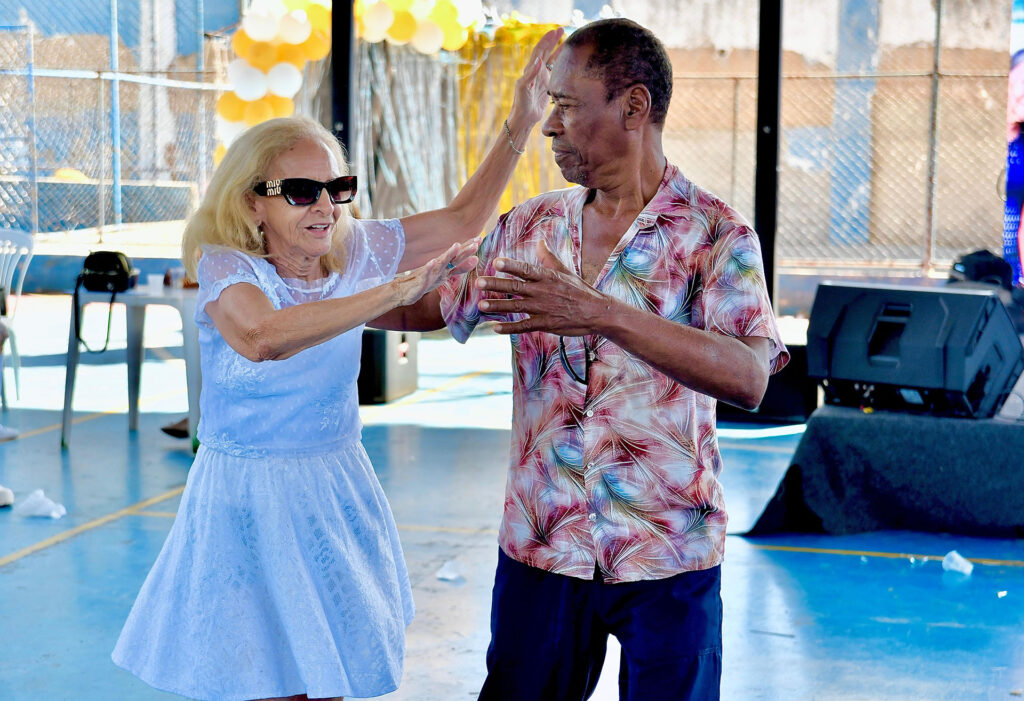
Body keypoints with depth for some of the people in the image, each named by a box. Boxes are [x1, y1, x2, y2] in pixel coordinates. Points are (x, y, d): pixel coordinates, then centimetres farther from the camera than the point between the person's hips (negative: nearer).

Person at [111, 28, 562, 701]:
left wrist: (519, 126, -4)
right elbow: (261, 337, -39)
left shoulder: (352, 253, -1)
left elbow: (463, 219, 5)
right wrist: (396, 290, -42)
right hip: (251, 503, -4)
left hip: (337, 492, 5)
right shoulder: (227, 267, -16)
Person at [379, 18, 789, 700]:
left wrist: (605, 315, -31)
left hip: (666, 559, -4)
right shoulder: (530, 228, 6)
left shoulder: (715, 235, -9)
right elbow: (434, 306, 20)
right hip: (541, 545, 4)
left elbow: (749, 379, -24)